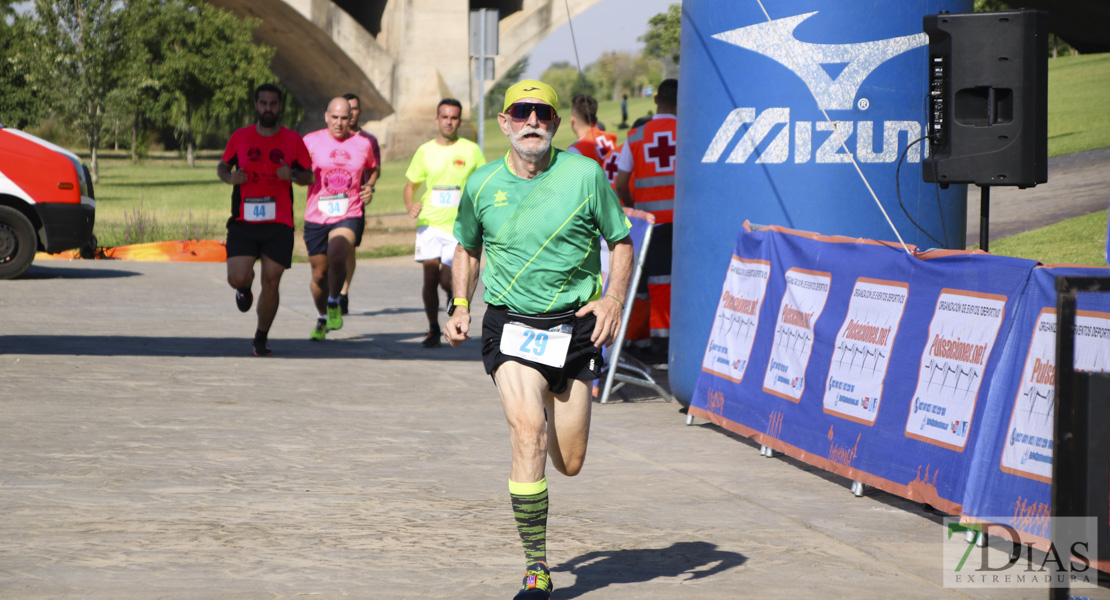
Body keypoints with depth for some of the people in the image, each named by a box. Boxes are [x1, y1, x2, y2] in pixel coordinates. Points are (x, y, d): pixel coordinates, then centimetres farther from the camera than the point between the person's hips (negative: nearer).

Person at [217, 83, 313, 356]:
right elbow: (222, 166, 17)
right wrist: (230, 177, -6)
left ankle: (261, 338, 17)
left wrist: (293, 175, -11)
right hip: (243, 222, 0)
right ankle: (245, 289, 26)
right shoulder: (240, 137, 5)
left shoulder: (293, 140, 4)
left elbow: (309, 177, 11)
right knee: (237, 277, -13)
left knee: (271, 283, -2)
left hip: (279, 224, 0)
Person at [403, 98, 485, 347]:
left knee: (446, 279, -8)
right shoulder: (425, 151, 7)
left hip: (459, 226, -2)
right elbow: (411, 185, 15)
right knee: (430, 278, -6)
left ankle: (455, 294, 29)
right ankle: (433, 329, 10)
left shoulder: (471, 150, 2)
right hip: (429, 223, 2)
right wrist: (410, 206, -5)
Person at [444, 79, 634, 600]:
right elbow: (467, 248, 18)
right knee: (528, 434, -22)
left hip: (575, 326, 1)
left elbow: (621, 243, 5)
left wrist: (614, 298, -11)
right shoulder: (482, 185, 1)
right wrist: (460, 305, 4)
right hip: (510, 324, 0)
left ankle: (555, 405, 46)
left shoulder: (585, 175, -4)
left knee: (569, 463, 5)